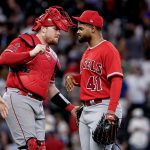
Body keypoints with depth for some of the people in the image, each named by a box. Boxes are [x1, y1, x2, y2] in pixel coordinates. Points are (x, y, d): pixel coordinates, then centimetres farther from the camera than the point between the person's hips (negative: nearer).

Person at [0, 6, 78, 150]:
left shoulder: (52, 56, 25)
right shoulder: (25, 41, 2)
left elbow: (50, 88, 29)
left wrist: (70, 108, 23)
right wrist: (32, 53, -21)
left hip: (38, 104, 8)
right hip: (19, 99, -8)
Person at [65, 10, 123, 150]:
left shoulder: (108, 49, -11)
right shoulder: (87, 52, 18)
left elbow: (116, 80, -19)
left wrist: (111, 111, -27)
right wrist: (72, 77, 7)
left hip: (102, 108, -10)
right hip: (86, 109, 10)